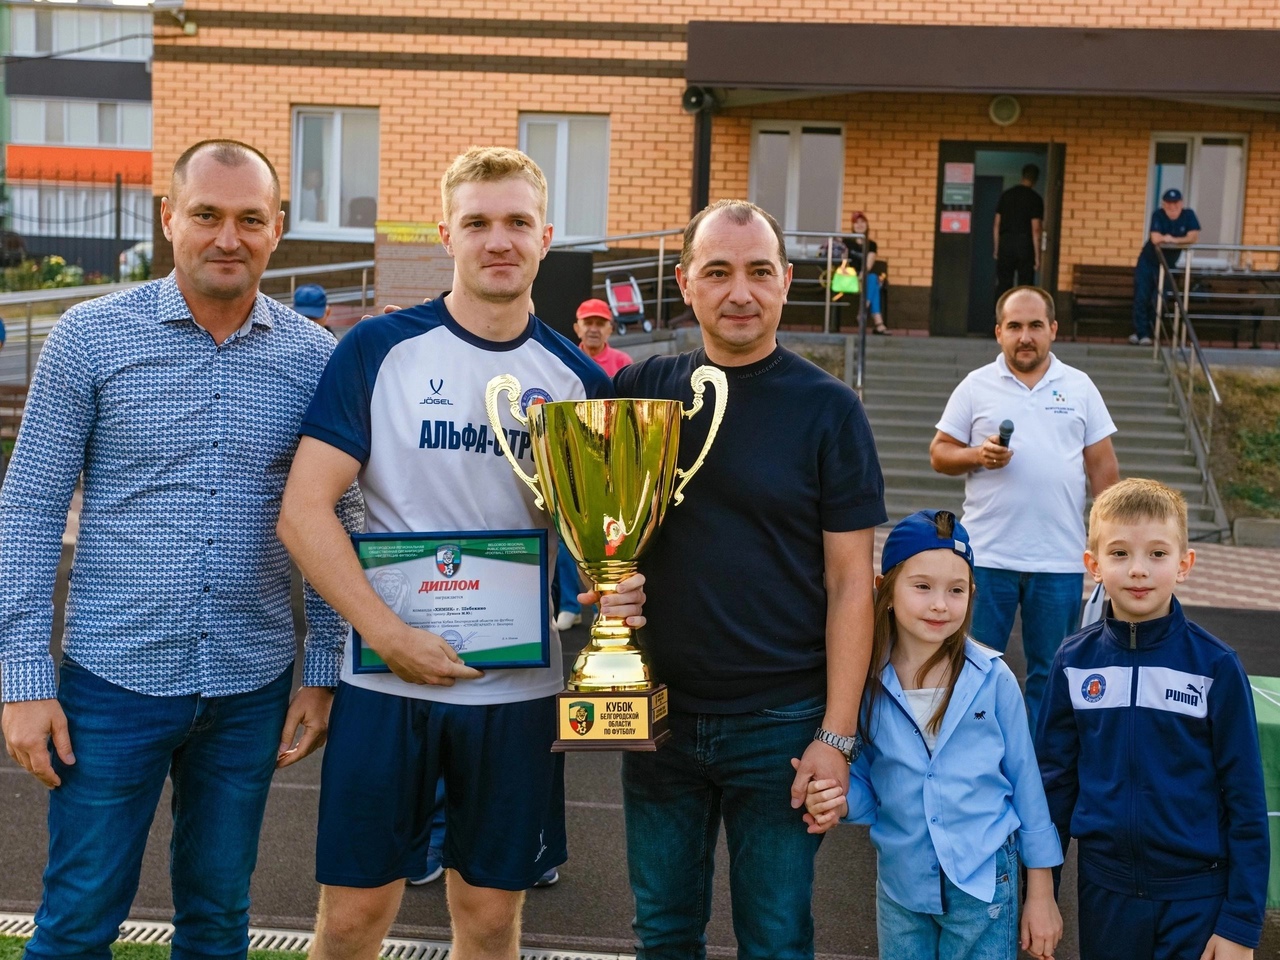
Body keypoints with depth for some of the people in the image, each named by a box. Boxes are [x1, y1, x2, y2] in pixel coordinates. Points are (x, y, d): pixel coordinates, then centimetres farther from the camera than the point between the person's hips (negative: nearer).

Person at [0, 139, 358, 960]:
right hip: (114, 678, -2)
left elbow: (336, 523, 6)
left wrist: (323, 673, 3)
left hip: (252, 686, 2)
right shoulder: (91, 335, -5)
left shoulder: (315, 357, 0)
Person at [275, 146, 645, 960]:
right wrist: (391, 635, -17)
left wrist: (611, 587, -12)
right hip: (388, 677, -2)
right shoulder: (381, 349, -5)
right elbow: (304, 510, -9)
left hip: (519, 686, 2)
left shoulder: (577, 377, 3)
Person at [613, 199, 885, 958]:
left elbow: (850, 581, -6)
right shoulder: (641, 389, 1)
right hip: (660, 712, 3)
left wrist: (836, 735, -10)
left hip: (780, 724, -3)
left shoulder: (827, 409, -6)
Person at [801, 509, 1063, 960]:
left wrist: (1040, 894, 2)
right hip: (900, 886, 2)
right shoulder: (867, 683, -8)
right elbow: (865, 781, 3)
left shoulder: (993, 679, -11)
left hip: (983, 885, -1)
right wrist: (841, 800, -20)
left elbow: (1026, 781, -3)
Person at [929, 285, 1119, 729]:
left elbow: (1102, 466, 9)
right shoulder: (975, 386, 4)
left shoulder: (1080, 387, 8)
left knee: (1050, 672, 9)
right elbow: (940, 453, 5)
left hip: (1060, 559, 1)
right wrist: (978, 455, -15)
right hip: (987, 555, -1)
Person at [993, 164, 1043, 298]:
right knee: (1025, 285, 1)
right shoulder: (1035, 199, -5)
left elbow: (997, 225, 6)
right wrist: (1037, 255, -6)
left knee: (1003, 285, 5)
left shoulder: (1006, 195, 6)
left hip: (1006, 243, 3)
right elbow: (1036, 230, -9)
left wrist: (997, 249, 13)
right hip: (1025, 245, -3)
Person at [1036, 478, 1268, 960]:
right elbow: (1054, 778, 5)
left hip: (1196, 897, -2)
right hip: (1104, 891, 2)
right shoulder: (1074, 662, -2)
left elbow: (1246, 800, -5)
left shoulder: (1216, 666, -9)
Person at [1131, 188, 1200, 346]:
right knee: (1141, 297, -4)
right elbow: (1156, 238, -30)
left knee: (1158, 300, -4)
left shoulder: (1188, 215, -10)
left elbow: (1193, 237, -18)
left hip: (1168, 264, 1)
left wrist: (1172, 239, -24)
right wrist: (1167, 238, -18)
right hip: (1148, 261, -1)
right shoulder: (1158, 215, -18)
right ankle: (1140, 331, 6)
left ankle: (1149, 332, 8)